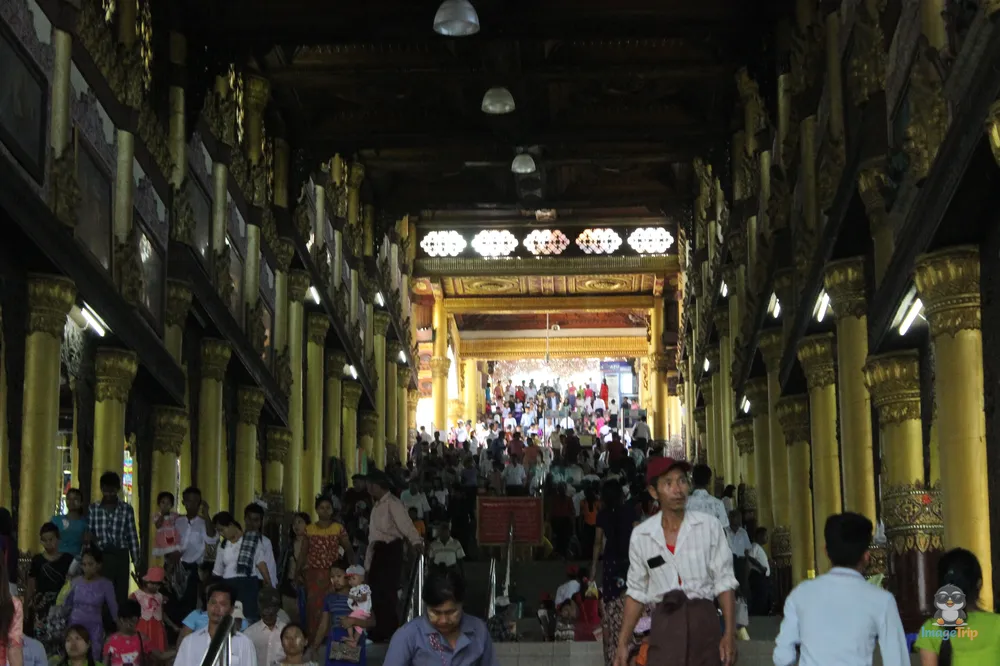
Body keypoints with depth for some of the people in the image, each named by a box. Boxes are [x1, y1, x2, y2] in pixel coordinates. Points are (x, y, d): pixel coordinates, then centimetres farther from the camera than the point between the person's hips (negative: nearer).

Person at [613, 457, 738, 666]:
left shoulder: (709, 526, -3)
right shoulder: (641, 535, 3)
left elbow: (724, 582, 0)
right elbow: (636, 592, 11)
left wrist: (730, 633, -8)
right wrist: (623, 643, 8)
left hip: (703, 620, -1)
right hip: (664, 625, 1)